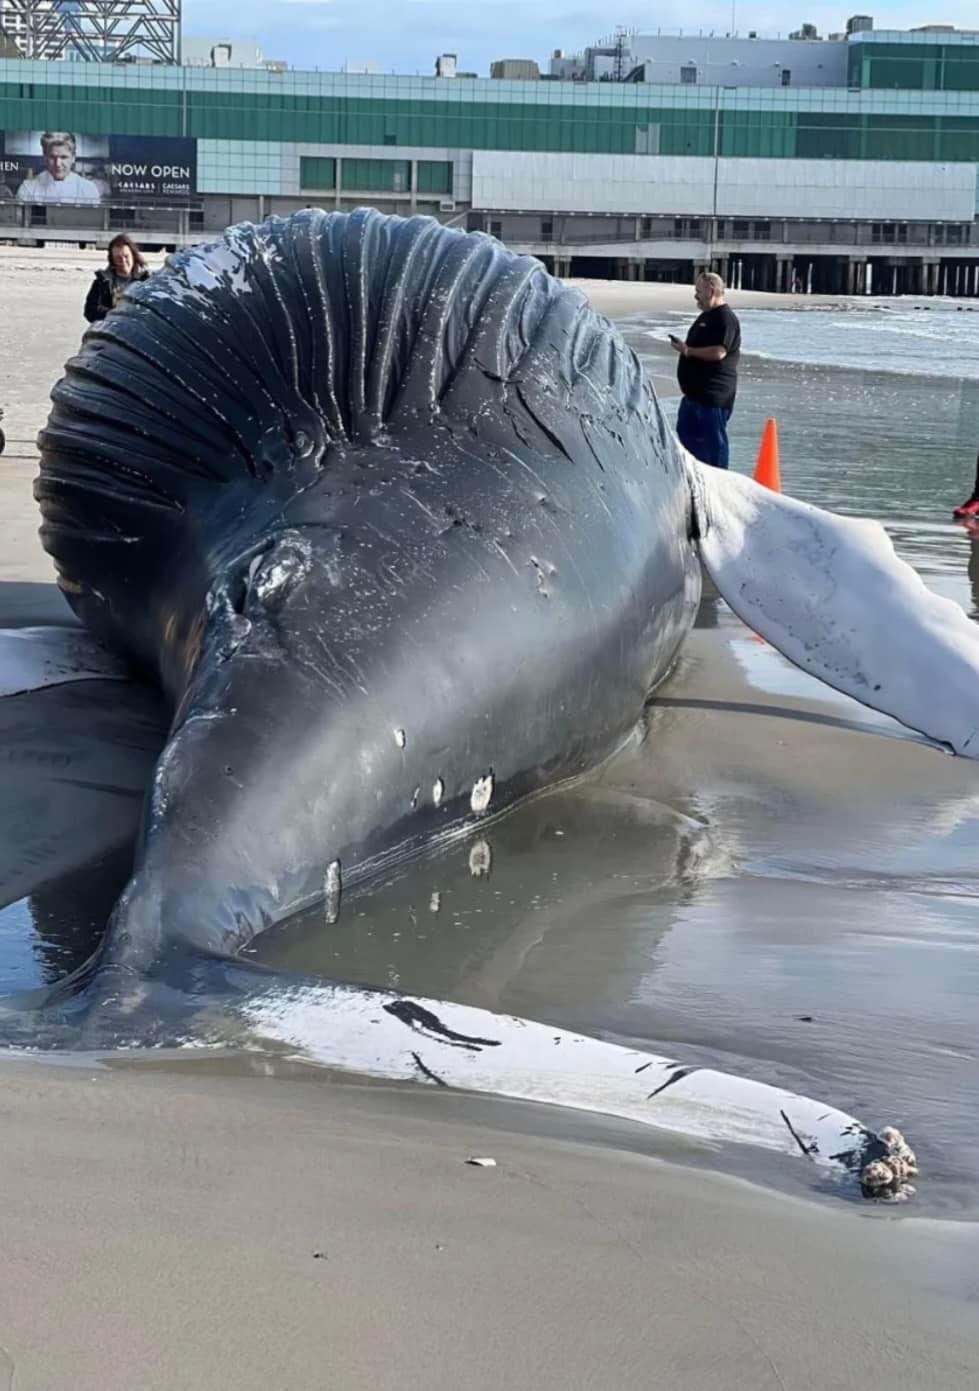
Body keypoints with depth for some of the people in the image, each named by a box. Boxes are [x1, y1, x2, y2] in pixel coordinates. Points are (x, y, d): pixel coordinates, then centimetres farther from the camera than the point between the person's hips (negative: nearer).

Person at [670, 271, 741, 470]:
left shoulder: (725, 319, -16)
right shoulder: (706, 316, 17)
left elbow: (718, 352, -26)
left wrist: (688, 350, -20)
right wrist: (683, 347, 14)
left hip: (714, 394, -11)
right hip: (695, 392, 11)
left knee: (713, 441, -4)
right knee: (686, 433, 16)